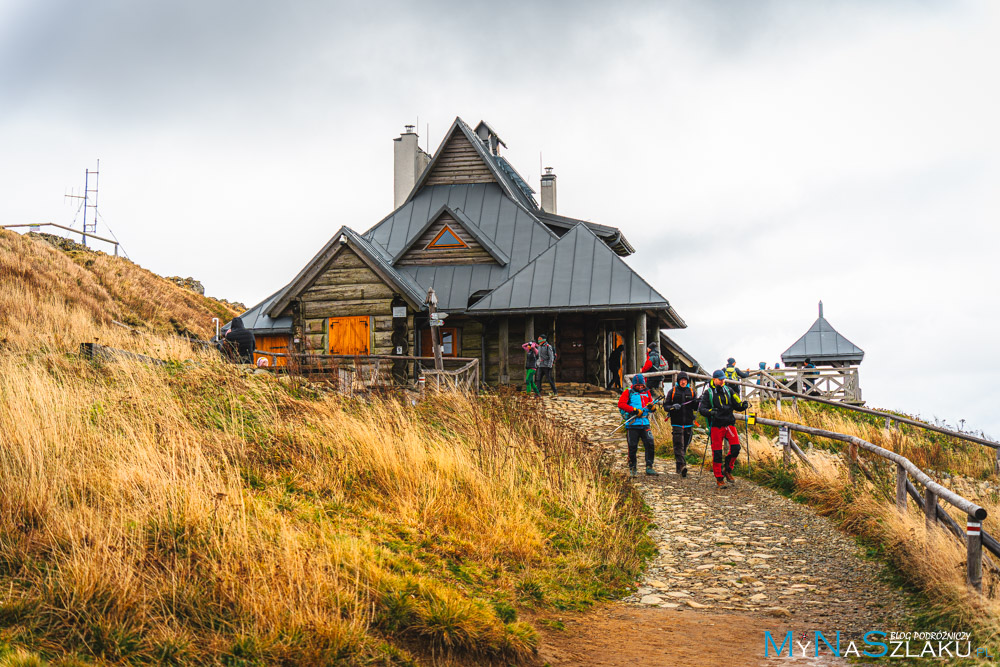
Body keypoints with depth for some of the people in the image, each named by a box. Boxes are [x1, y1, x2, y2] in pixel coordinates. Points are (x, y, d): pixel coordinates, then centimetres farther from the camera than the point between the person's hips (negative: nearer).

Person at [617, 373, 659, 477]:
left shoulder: (647, 393, 18)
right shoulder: (628, 393, 6)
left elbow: (653, 408, 18)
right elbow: (620, 404, -8)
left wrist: (652, 407, -8)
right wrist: (634, 410, -15)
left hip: (645, 424, 3)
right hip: (632, 425, -3)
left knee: (650, 444, -9)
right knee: (632, 447, 0)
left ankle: (649, 468, -3)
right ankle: (632, 469, 12)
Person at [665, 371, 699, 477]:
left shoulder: (691, 391, 10)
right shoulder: (672, 391, 3)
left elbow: (695, 407, 9)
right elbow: (665, 405, 4)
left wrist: (697, 402, -13)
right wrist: (672, 407, -16)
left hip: (688, 423, 3)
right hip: (676, 423, -3)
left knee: (685, 445, 9)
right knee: (678, 445, -13)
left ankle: (680, 467, 21)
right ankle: (681, 465, -20)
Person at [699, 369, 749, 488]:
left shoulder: (728, 390, 11)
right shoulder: (708, 393, 0)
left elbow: (737, 405, 11)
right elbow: (701, 408, -7)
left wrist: (743, 405, -11)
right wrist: (710, 411, -27)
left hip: (729, 423, 3)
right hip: (716, 425, -3)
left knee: (736, 447, -10)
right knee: (717, 453, -2)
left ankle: (727, 470, 14)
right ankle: (719, 478, 10)